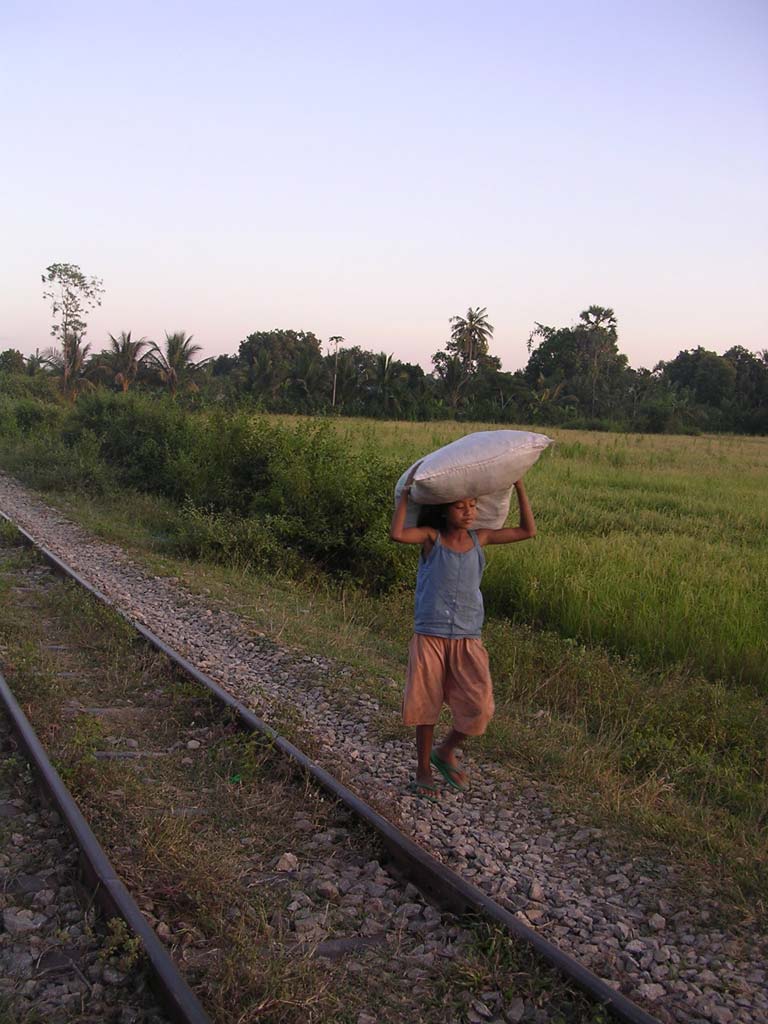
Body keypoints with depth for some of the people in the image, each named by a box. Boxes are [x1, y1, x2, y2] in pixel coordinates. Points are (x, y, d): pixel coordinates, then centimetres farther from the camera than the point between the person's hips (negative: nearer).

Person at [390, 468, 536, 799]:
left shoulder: (480, 538, 4)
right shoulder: (432, 537, -6)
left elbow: (528, 531, 7)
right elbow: (397, 534, -25)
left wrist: (519, 487, 2)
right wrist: (406, 492, -19)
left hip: (467, 639, 3)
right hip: (429, 637, -3)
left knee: (479, 707, -5)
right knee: (426, 704, 9)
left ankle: (446, 752, 24)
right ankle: (423, 769, 29)